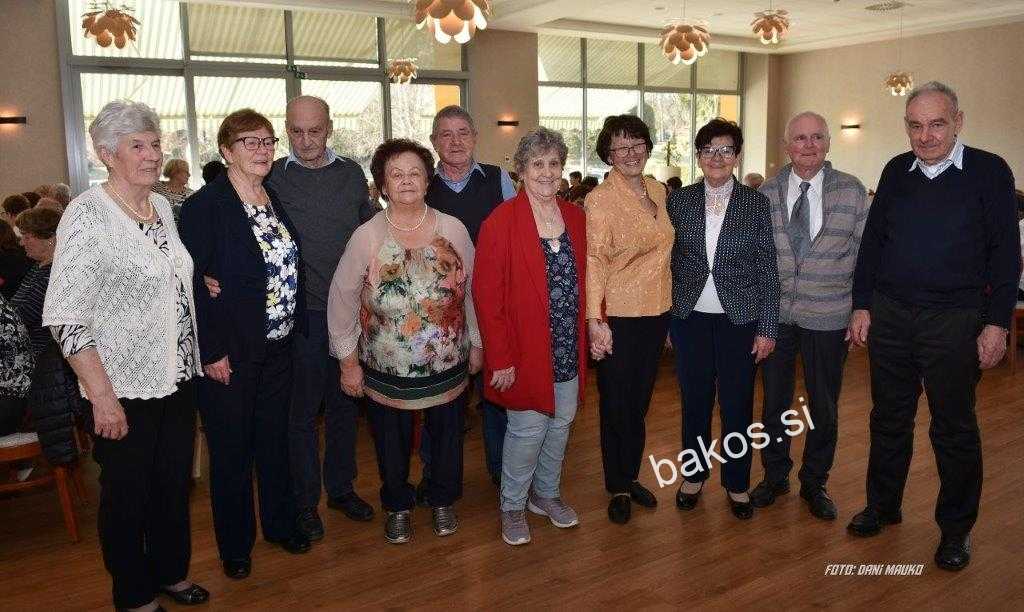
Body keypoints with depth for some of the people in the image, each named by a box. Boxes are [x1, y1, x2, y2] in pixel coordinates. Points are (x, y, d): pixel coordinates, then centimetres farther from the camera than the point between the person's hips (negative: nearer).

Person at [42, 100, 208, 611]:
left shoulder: (162, 205, 5)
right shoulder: (87, 215, -16)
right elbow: (66, 318, -19)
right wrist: (103, 397, -20)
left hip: (178, 378, 6)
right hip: (124, 392, -6)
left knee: (175, 483, 19)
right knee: (127, 493, 12)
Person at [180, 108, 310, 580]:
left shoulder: (275, 200, 7)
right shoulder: (204, 206, -13)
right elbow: (195, 285, -16)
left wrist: (295, 327, 6)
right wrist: (212, 352, -17)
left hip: (278, 347, 6)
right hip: (229, 355, -6)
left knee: (275, 439, 17)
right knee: (231, 449, 9)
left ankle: (280, 523, 35)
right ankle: (235, 543, 26)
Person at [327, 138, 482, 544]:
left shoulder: (454, 230, -5)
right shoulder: (366, 237, -10)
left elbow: (470, 291, 3)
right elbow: (341, 301, -6)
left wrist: (476, 343, 7)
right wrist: (348, 361, -4)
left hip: (448, 365, 2)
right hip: (385, 370, -1)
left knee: (447, 438, 18)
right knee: (392, 445, 16)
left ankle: (443, 500, 42)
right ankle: (398, 507, 40)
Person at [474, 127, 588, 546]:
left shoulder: (575, 218, 6)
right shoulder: (501, 222, -13)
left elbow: (584, 280, 12)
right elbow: (487, 295, -14)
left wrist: (592, 327, 1)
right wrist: (501, 357, -16)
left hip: (569, 349, 6)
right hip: (525, 350, -6)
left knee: (561, 422, 16)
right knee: (529, 429, 3)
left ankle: (546, 494, 38)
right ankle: (513, 506, 26)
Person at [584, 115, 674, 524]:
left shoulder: (658, 191, 7)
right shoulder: (600, 200, -13)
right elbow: (594, 261, -18)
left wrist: (670, 307, 13)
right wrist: (595, 320, -25)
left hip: (656, 312, 6)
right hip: (618, 317, -6)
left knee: (640, 402, 17)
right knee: (616, 404, 7)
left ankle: (631, 475, 34)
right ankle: (617, 487, 24)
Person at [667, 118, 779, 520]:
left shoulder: (756, 204, -1)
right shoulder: (679, 201, 3)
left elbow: (768, 271, -1)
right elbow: (668, 261, 5)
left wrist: (767, 328, -4)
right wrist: (665, 318, 2)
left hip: (739, 319, -1)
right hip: (690, 319, 1)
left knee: (737, 405, 7)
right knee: (694, 401, 11)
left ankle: (737, 483, 25)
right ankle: (694, 474, 30)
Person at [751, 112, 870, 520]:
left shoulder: (852, 191, -3)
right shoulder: (766, 194, 0)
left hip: (828, 318, -1)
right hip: (775, 314, 1)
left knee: (824, 407, 12)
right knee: (775, 401, 13)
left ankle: (814, 483, 31)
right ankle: (775, 477, 32)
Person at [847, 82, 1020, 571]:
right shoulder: (896, 172, 7)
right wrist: (862, 305, 6)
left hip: (954, 320, -3)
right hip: (889, 315, 4)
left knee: (954, 427, 7)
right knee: (889, 418, 14)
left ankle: (956, 528, 23)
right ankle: (882, 506, 31)